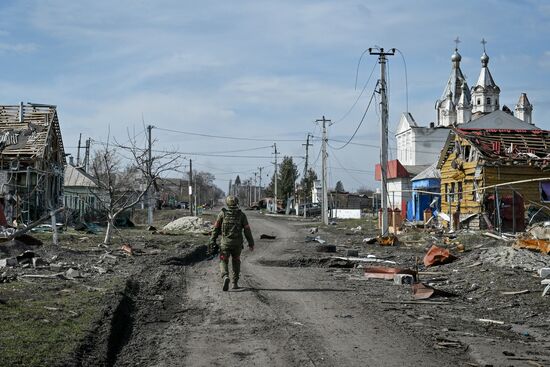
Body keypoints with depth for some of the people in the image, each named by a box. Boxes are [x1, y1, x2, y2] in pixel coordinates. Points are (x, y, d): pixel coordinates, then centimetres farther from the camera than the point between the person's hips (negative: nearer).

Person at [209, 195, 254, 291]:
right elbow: (247, 230, -1)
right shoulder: (242, 215, 0)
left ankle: (225, 277, -22)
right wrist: (251, 243, 6)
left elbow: (216, 228, -1)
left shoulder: (222, 213, -1)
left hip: (225, 242, -1)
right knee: (236, 262, 18)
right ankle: (235, 283, 18)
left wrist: (212, 241, 4)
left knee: (223, 262, 5)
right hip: (237, 243, 1)